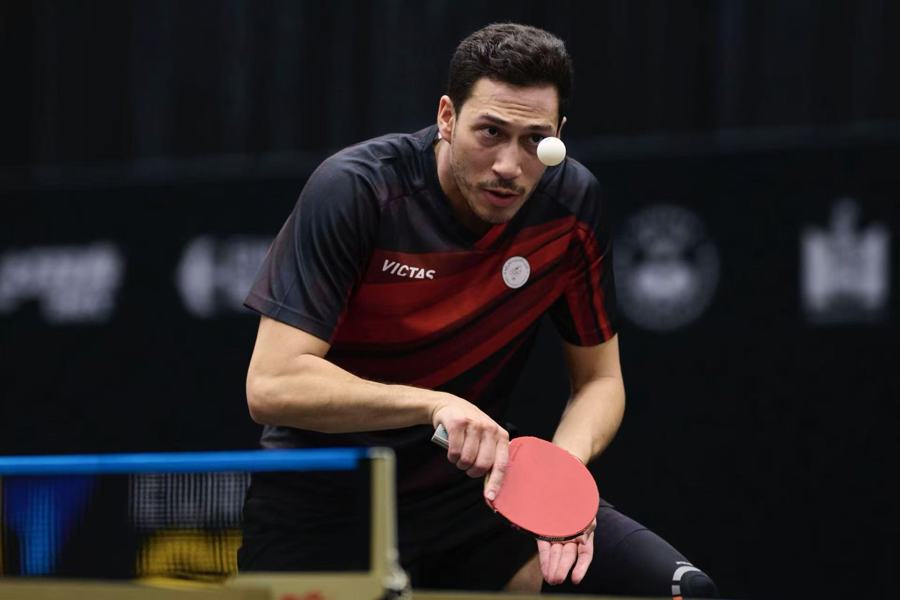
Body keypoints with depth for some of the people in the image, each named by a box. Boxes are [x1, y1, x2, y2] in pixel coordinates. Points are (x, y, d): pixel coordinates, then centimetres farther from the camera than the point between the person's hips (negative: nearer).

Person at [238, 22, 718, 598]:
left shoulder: (573, 203, -8)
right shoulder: (354, 190, -21)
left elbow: (599, 380, 2)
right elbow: (272, 385, -26)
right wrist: (435, 404, -37)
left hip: (470, 485, 3)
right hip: (324, 501, -3)